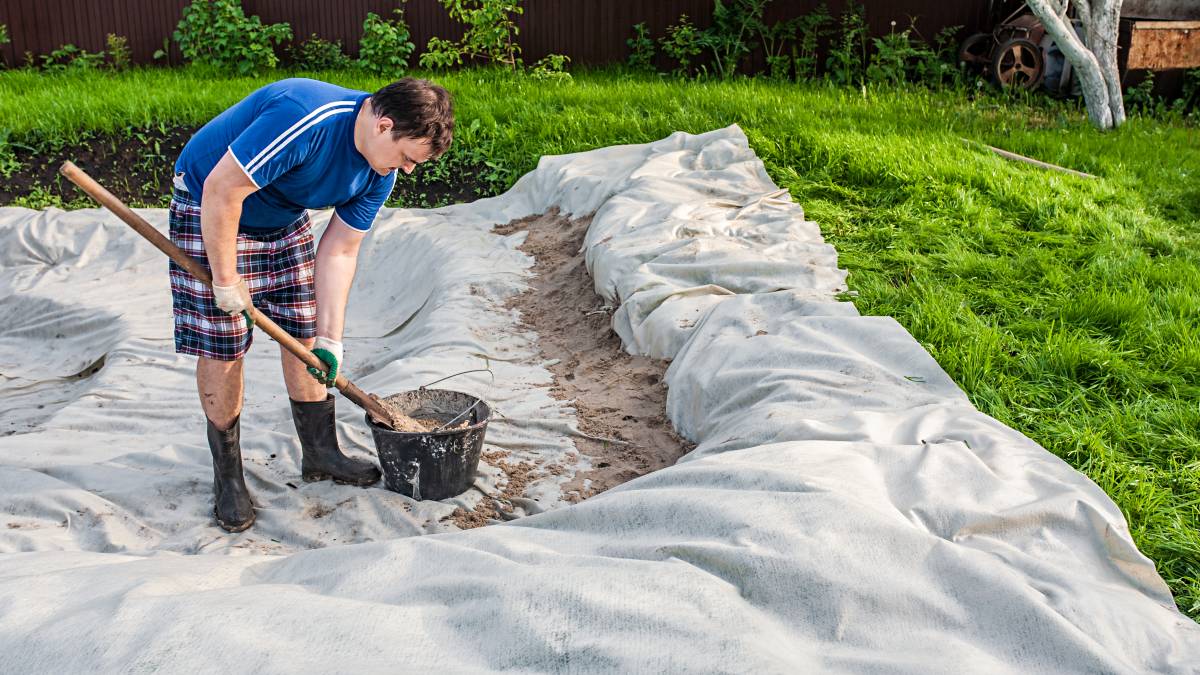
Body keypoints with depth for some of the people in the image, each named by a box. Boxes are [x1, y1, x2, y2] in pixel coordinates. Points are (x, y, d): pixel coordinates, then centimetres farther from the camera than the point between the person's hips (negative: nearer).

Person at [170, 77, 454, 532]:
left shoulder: (380, 174, -12)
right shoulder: (305, 119, -37)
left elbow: (339, 251, -8)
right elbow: (222, 189, -33)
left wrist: (330, 339, -12)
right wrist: (226, 279, -24)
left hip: (283, 221, 7)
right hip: (211, 212, -7)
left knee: (304, 334, 8)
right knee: (222, 349, -5)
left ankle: (321, 453, 23)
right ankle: (227, 477, 10)